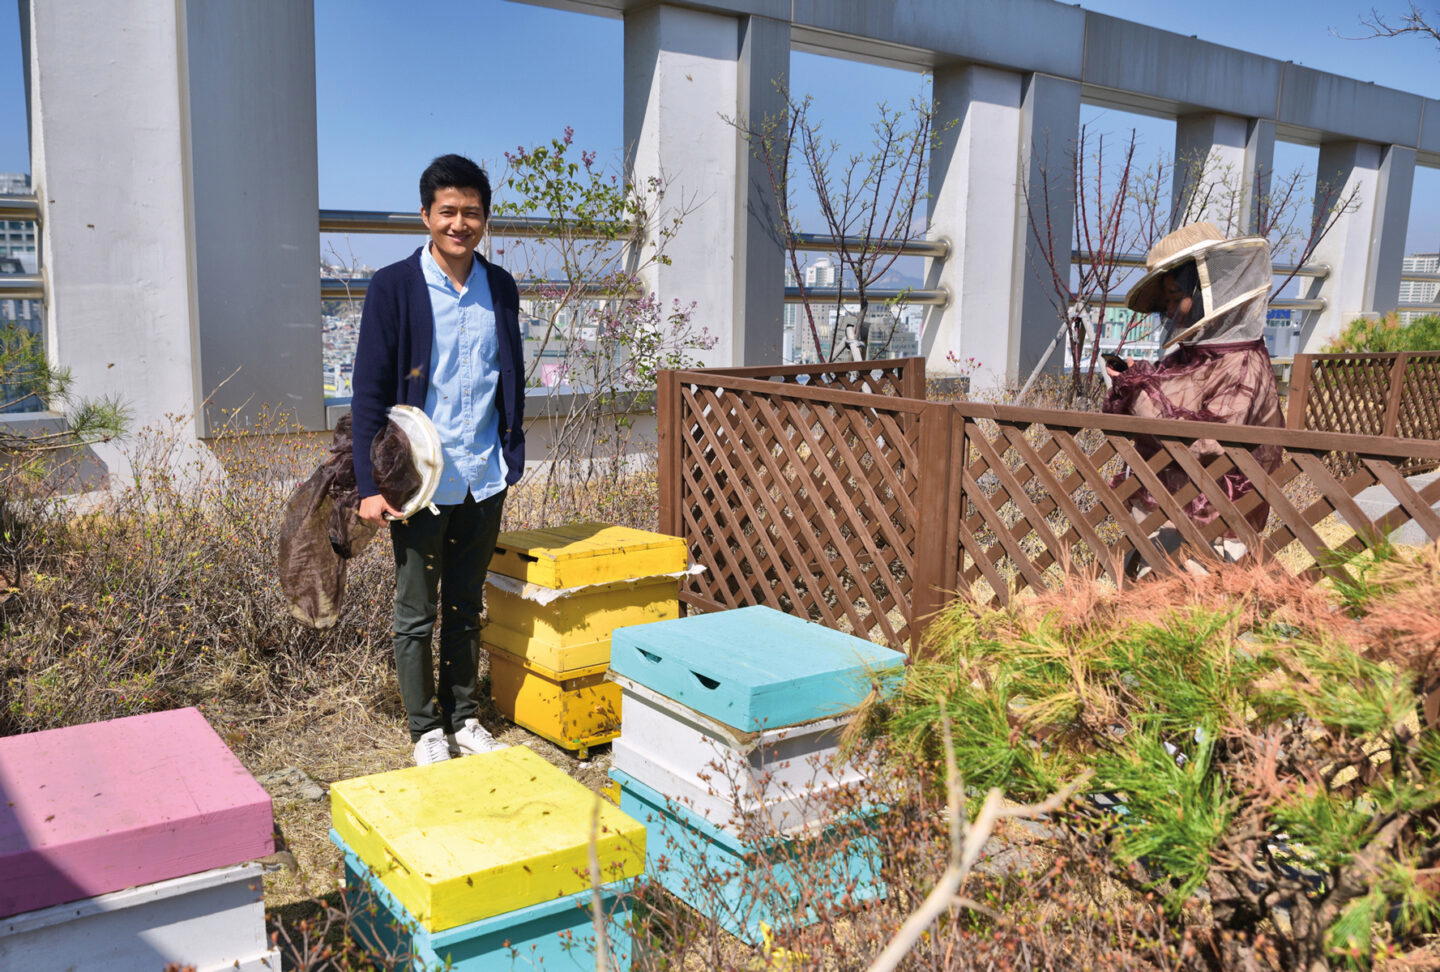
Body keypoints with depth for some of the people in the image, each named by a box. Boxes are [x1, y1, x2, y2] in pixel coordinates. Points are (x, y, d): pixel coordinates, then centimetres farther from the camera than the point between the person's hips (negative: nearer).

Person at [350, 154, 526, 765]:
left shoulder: (500, 288, 5)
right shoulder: (393, 287, -8)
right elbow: (369, 392, -8)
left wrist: (511, 457, 11)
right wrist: (370, 485, -12)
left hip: (484, 479, 4)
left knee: (466, 607, 16)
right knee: (416, 612, 8)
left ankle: (463, 717, 29)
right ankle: (426, 728, 23)